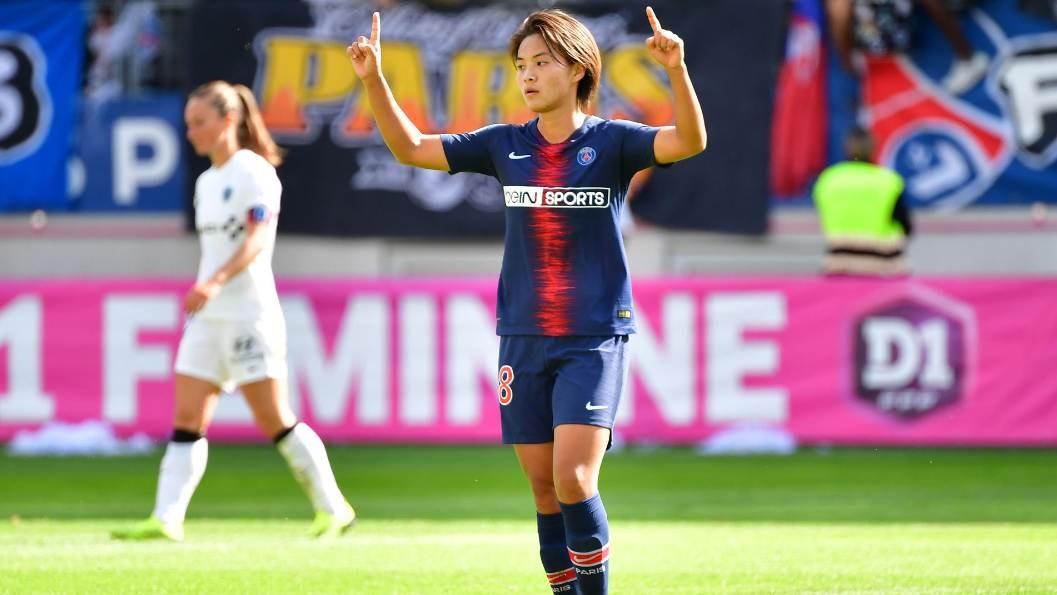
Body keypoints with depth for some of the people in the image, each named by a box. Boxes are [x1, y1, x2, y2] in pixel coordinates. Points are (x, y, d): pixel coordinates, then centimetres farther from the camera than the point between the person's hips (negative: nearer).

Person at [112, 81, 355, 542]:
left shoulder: (253, 172, -9)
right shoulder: (206, 182, 16)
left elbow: (256, 240, -20)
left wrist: (215, 283, -33)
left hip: (249, 313, -8)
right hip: (207, 317, 8)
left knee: (274, 421, -5)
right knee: (187, 419, -3)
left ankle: (331, 508, 8)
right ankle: (166, 519, -9)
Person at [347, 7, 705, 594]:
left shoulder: (610, 143, -3)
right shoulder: (506, 146, 7)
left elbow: (689, 141, -19)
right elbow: (410, 148, 12)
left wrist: (676, 70, -34)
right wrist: (373, 79, -1)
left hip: (594, 340, -4)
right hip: (523, 340, 4)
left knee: (573, 480, -16)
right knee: (544, 489, 5)